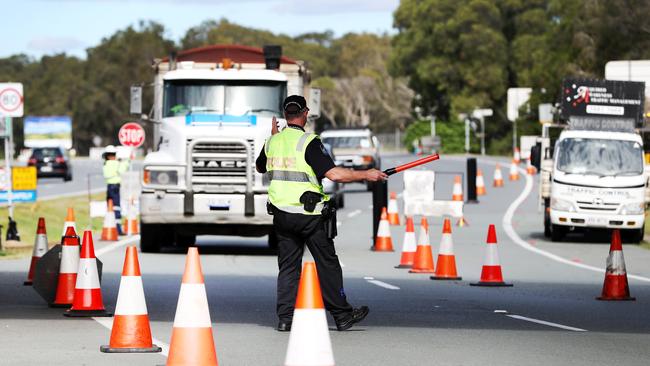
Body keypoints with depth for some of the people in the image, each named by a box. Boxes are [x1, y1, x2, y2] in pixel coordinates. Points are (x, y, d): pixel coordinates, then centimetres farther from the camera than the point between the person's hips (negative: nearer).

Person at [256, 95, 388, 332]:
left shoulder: (273, 141, 5)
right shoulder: (309, 143, -13)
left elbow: (260, 167, 25)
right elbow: (333, 174, -22)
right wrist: (366, 175, -13)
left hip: (281, 213, 5)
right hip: (310, 215, -5)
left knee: (287, 266, 10)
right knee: (327, 265, 5)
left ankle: (285, 317, 3)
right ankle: (342, 316, 10)